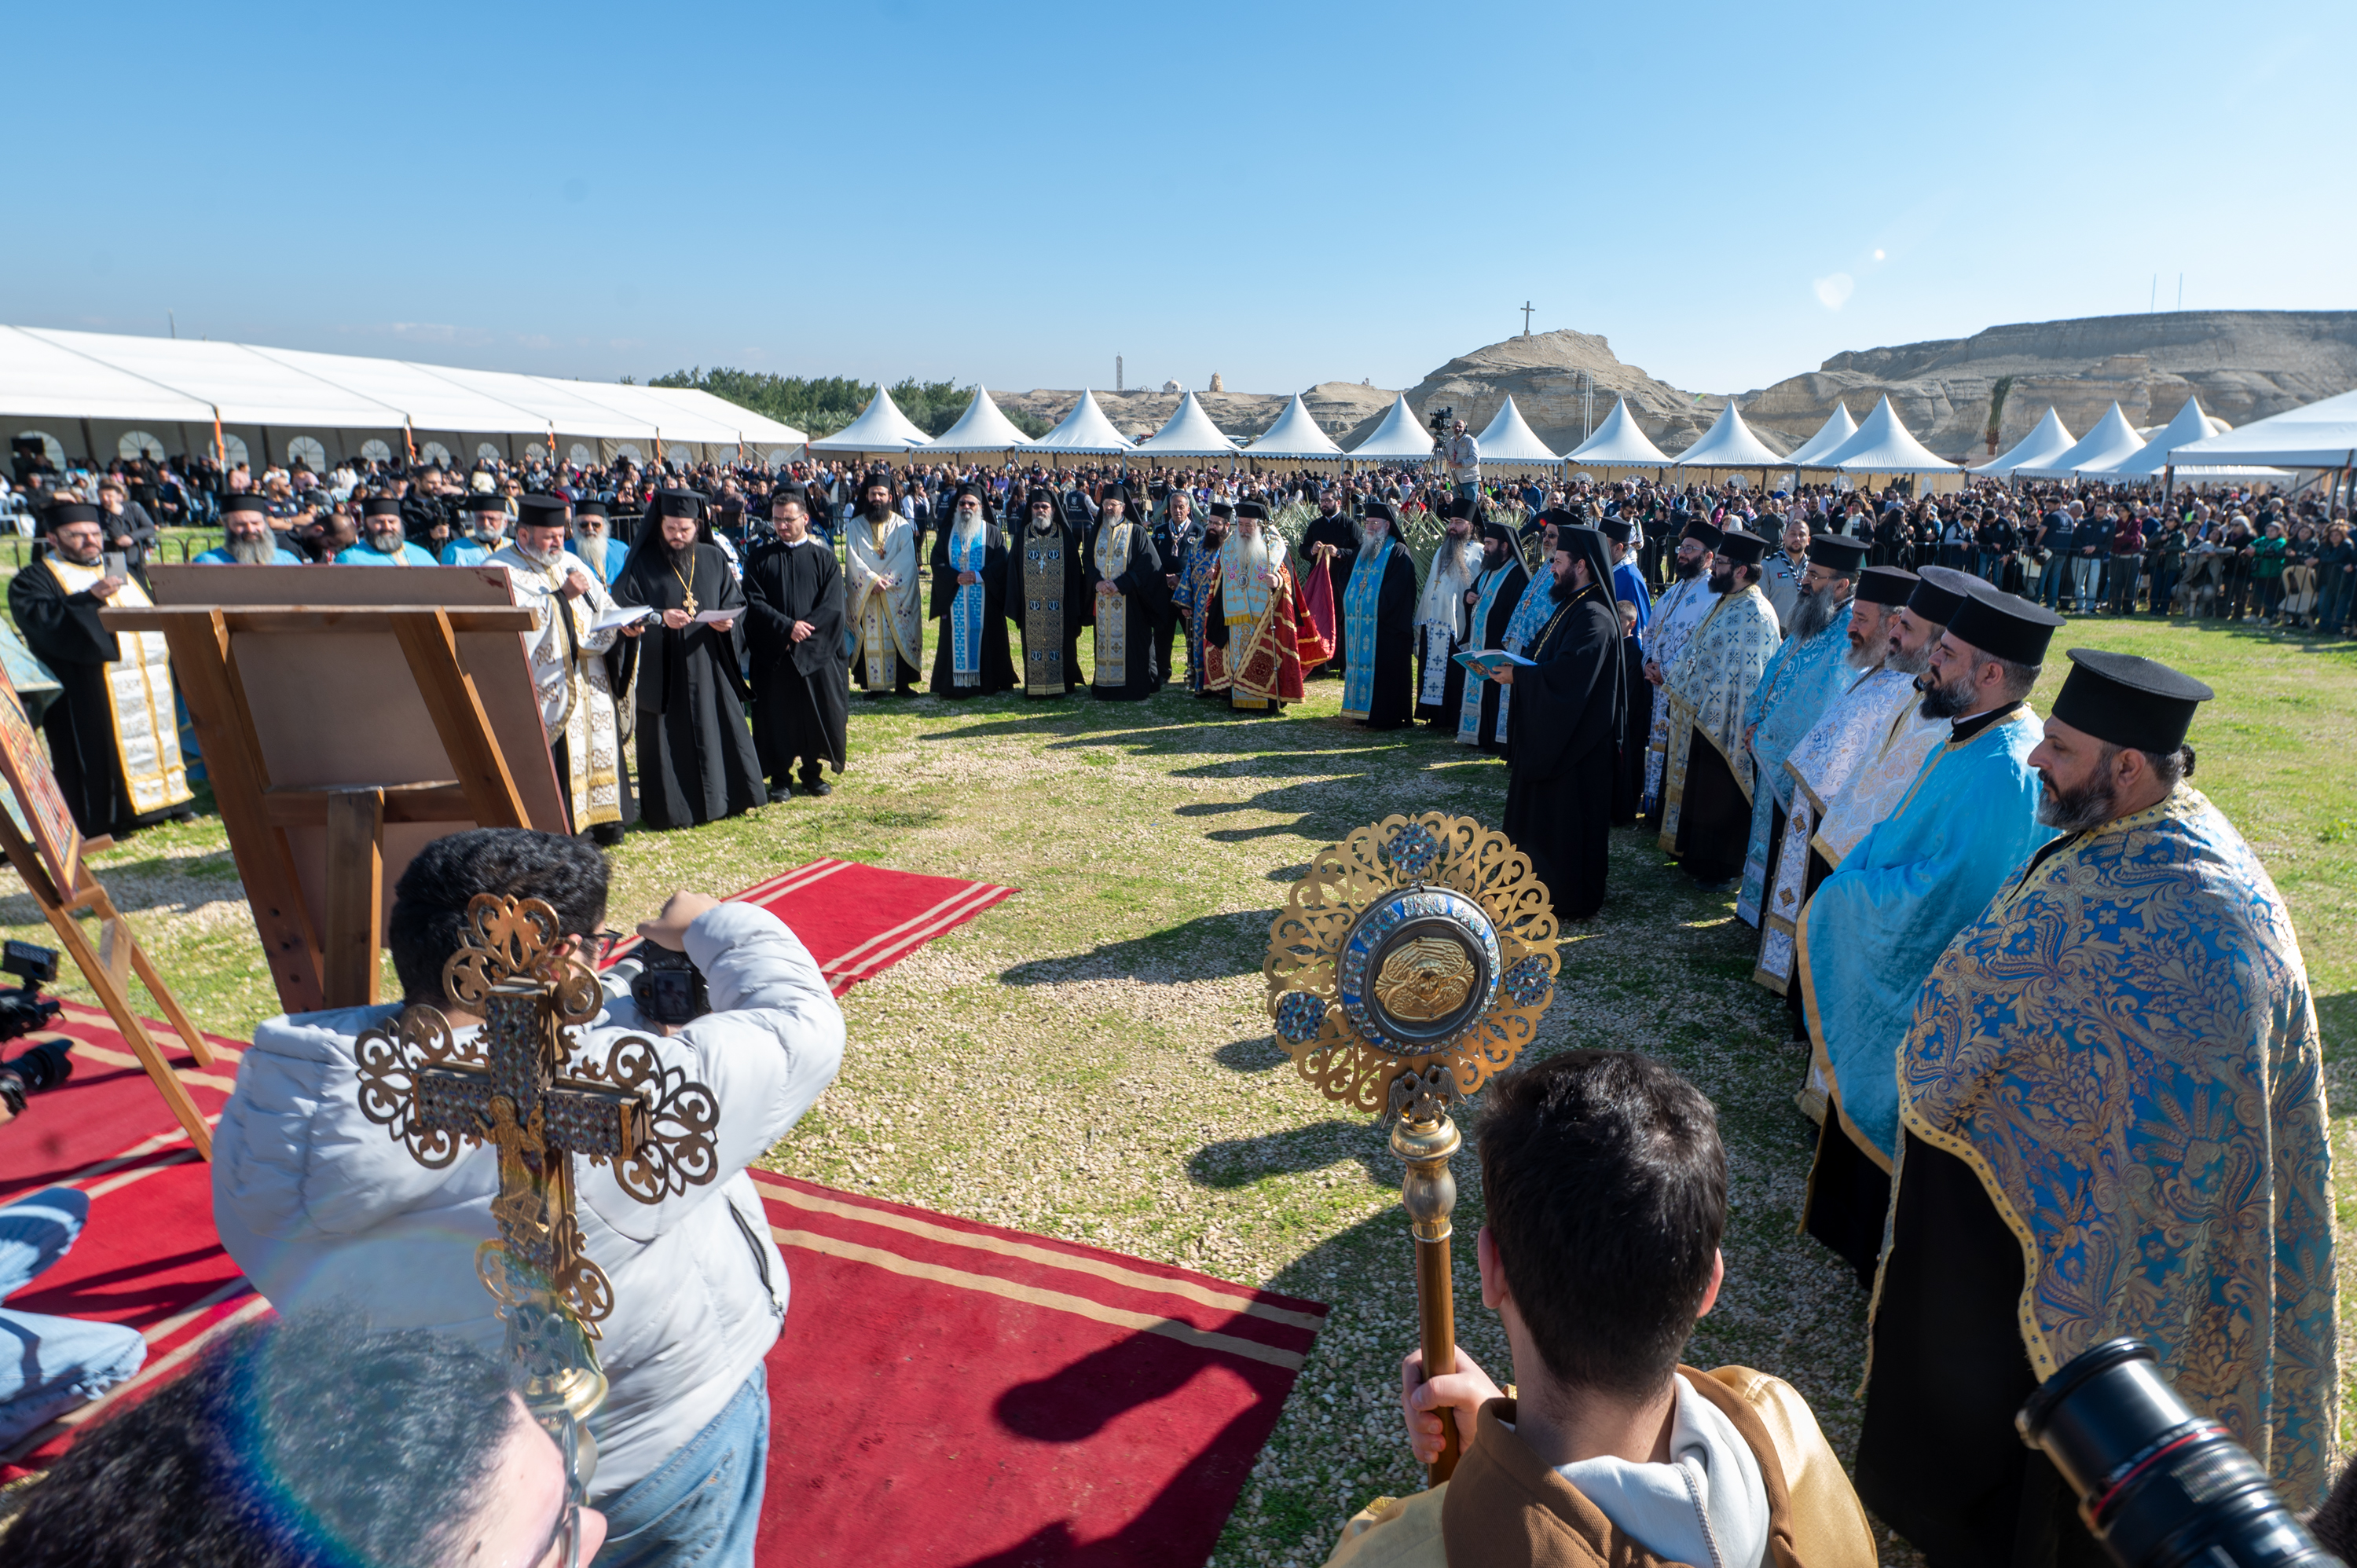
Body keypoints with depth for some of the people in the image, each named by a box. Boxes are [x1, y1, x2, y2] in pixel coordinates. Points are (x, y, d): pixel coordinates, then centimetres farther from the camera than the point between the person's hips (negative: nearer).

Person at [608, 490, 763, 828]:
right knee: (668, 739, 0)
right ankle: (670, 808, 10)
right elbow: (623, 609, -3)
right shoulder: (643, 562, 0)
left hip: (709, 668, 2)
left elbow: (735, 601, 10)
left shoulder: (714, 559, 8)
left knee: (720, 732, 6)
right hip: (662, 670, -2)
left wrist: (727, 620, -11)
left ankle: (725, 798, 20)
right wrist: (660, 618, -20)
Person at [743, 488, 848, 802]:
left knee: (818, 714, 4)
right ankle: (780, 777, 13)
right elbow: (753, 602, -4)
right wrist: (787, 627, -17)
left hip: (817, 652, 0)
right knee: (777, 716, 2)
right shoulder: (761, 558, 7)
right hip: (773, 653, 0)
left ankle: (812, 772, 19)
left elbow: (833, 606, -5)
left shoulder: (824, 558, 5)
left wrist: (804, 630, -16)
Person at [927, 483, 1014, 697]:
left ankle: (986, 683, 5)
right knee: (956, 638, 0)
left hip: (985, 601, -2)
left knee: (984, 638, -2)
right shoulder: (946, 534, 12)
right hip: (954, 598, 2)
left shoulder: (992, 533, 5)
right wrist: (956, 577, -13)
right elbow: (937, 563, 4)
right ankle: (955, 684, 4)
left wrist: (979, 576, -16)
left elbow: (1001, 563, -4)